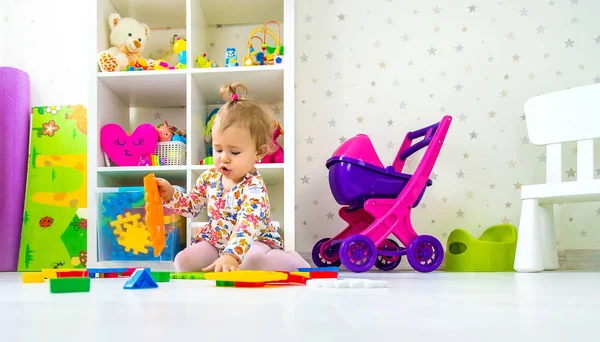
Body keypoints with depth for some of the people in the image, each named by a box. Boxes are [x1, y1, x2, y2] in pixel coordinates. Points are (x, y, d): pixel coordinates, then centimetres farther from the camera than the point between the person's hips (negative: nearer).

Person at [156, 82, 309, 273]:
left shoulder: (254, 189, -25)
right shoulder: (210, 177, -3)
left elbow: (247, 226, -41)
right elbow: (191, 207, 13)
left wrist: (231, 256, -57)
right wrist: (170, 194, -6)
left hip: (255, 243, -6)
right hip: (216, 242, 6)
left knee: (253, 260, -38)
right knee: (183, 261, -15)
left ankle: (290, 262, -14)